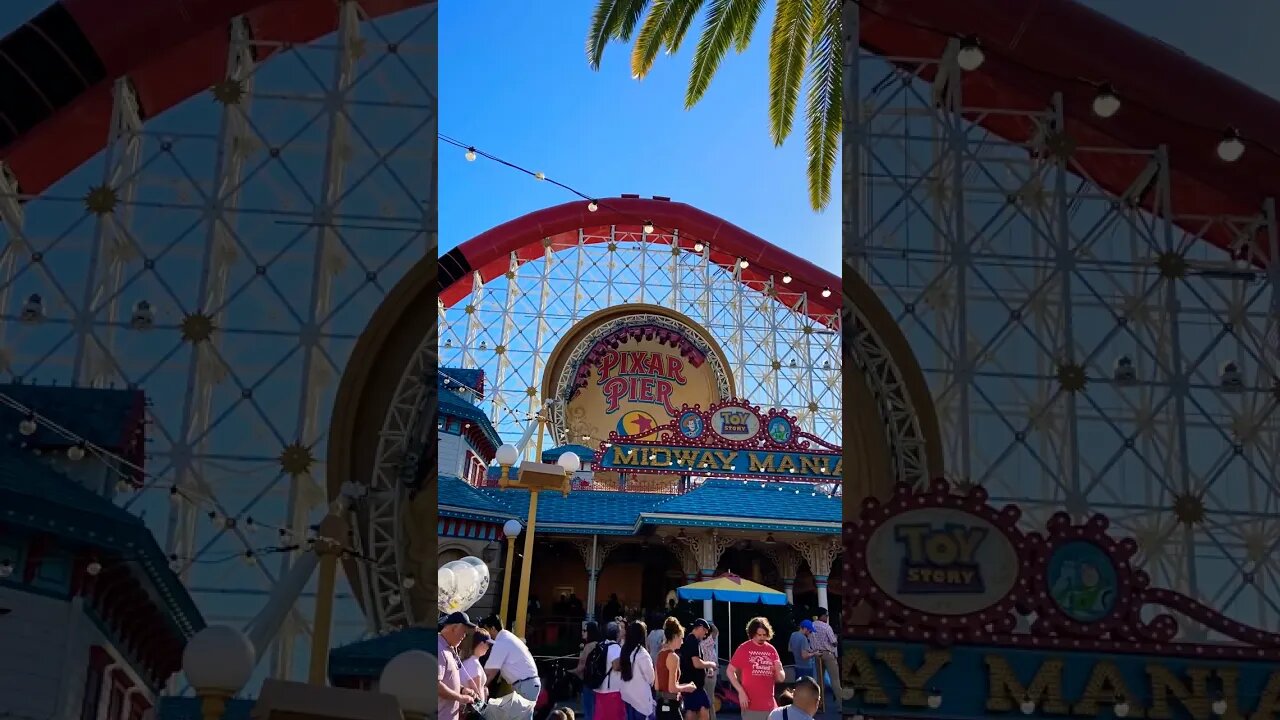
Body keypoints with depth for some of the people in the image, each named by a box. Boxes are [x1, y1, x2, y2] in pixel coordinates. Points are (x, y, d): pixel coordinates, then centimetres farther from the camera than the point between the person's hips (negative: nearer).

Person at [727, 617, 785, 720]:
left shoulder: (771, 650, 7)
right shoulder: (744, 649, -3)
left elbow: (781, 678, 11)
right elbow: (730, 671, 0)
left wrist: (778, 670, -12)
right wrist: (741, 691, -10)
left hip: (770, 705, 4)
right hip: (751, 704, -4)